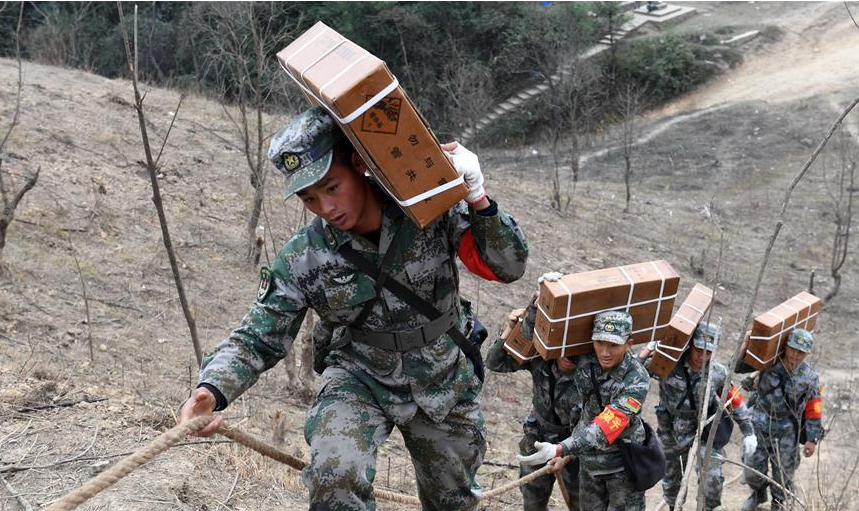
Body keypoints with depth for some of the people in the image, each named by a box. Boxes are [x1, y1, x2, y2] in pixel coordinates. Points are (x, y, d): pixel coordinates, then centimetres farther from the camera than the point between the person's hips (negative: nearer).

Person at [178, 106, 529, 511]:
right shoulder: (302, 260, -20)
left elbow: (507, 268, -20)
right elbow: (257, 338, -16)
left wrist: (476, 200, -37)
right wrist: (213, 389, -35)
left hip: (444, 382, 2)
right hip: (360, 380, -1)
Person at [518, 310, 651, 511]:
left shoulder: (637, 380, -28)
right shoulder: (583, 360, -14)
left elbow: (606, 427, -35)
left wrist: (558, 450, -45)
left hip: (622, 465, -5)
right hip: (588, 459, 5)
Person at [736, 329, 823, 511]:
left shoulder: (810, 377, -9)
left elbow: (813, 411, -4)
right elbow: (738, 366, -5)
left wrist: (813, 439, -3)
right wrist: (746, 345, -21)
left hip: (786, 431, 0)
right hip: (759, 425, 1)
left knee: (784, 471, 11)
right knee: (753, 468, 10)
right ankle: (758, 493, 41)